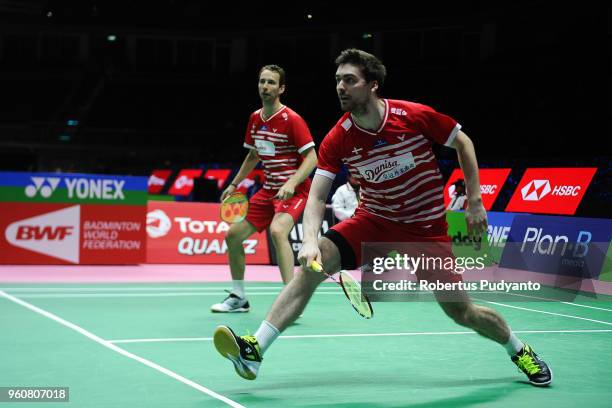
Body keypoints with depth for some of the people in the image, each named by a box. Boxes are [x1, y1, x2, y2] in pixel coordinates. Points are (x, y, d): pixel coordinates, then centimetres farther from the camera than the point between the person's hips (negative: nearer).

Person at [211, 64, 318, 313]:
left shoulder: (292, 120, -15)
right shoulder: (254, 119, 7)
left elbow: (312, 158, -19)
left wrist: (291, 183, -32)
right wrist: (234, 184, 18)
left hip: (294, 190, -8)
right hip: (268, 190, 8)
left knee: (277, 231, -35)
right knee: (233, 235, 8)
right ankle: (238, 298, 25)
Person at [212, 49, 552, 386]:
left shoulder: (415, 116, -18)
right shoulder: (337, 139, -13)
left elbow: (463, 143, -3)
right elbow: (316, 197, -15)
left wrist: (475, 201, -5)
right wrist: (310, 240, -34)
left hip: (426, 227, -2)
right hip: (374, 220, 2)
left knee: (461, 312, -2)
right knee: (312, 265, -21)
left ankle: (518, 350, 29)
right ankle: (255, 350, -23)